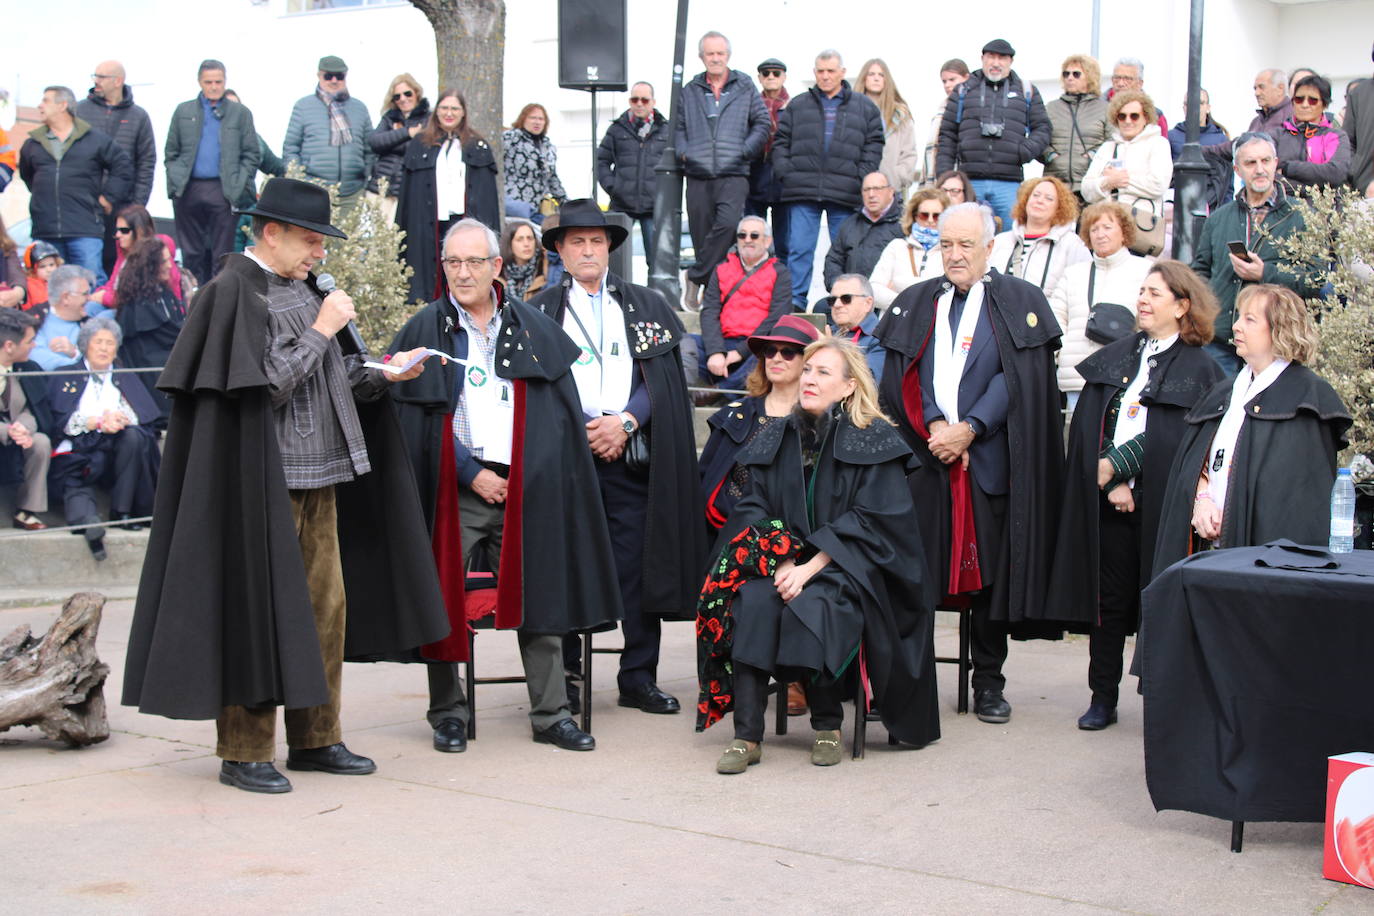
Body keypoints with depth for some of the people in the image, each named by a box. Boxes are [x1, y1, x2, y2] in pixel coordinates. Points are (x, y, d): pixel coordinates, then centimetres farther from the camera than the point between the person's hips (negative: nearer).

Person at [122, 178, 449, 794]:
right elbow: (267, 384, -18)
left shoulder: (301, 291, 15)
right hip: (264, 483, -8)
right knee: (258, 612, -3)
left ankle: (314, 738, 20)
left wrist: (384, 374, 6)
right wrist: (321, 330, -12)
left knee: (326, 607, 10)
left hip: (318, 478, 8)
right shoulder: (236, 292, -10)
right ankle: (243, 751, 6)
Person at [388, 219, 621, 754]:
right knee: (445, 601, 2)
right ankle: (448, 713, 15)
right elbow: (415, 420, -2)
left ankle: (550, 715, 9)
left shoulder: (534, 329, 10)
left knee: (538, 597, 2)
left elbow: (561, 413, 10)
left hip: (527, 486, 2)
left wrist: (532, 477, -2)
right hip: (454, 488, -1)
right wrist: (472, 473, -9)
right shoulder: (425, 330, 4)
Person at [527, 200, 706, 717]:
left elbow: (663, 376, 7)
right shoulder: (541, 310, 10)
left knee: (638, 565, -2)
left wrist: (625, 421, -8)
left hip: (633, 456, 1)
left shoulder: (646, 306, 14)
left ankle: (638, 678, 5)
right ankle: (564, 675, 10)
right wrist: (581, 432, -7)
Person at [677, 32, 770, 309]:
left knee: (728, 223, -23)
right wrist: (682, 151, 2)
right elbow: (678, 127, 21)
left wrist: (745, 150, -4)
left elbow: (763, 123, 10)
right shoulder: (690, 91, 15)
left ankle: (696, 277, -12)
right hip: (698, 174, 2)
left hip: (733, 174, -2)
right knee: (700, 232, 2)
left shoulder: (745, 87, 11)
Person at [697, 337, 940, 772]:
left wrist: (810, 566, -20)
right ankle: (747, 735, -28)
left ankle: (828, 726, -12)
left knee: (811, 606, -34)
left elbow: (870, 521, -11)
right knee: (753, 599, -28)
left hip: (849, 568, -4)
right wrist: (782, 560, -14)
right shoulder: (776, 439, 13)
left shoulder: (874, 441, -2)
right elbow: (752, 509, 6)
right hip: (783, 561, 4)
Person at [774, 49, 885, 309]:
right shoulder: (797, 106, 13)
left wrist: (860, 179, -5)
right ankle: (795, 302, -2)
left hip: (844, 194, 0)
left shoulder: (864, 107, 10)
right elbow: (781, 142, 13)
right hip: (803, 192, 1)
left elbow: (874, 145, 6)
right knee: (799, 248, -4)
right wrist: (785, 173, -1)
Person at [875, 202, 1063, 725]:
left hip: (988, 459, -2)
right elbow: (902, 376, 7)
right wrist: (933, 426, -9)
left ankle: (988, 681, 13)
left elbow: (1019, 377, -3)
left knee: (990, 569, 2)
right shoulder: (914, 304, 14)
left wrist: (969, 428, -12)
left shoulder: (1020, 302, 6)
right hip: (922, 455, 2)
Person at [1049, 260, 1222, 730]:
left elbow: (1176, 440, -9)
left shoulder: (1199, 369, 0)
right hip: (1107, 501, 3)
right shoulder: (1113, 357, 12)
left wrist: (1114, 466, -13)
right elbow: (1086, 427, 4)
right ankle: (1103, 698, 15)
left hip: (1160, 505, -3)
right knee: (1109, 599, 7)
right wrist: (1111, 484, -8)